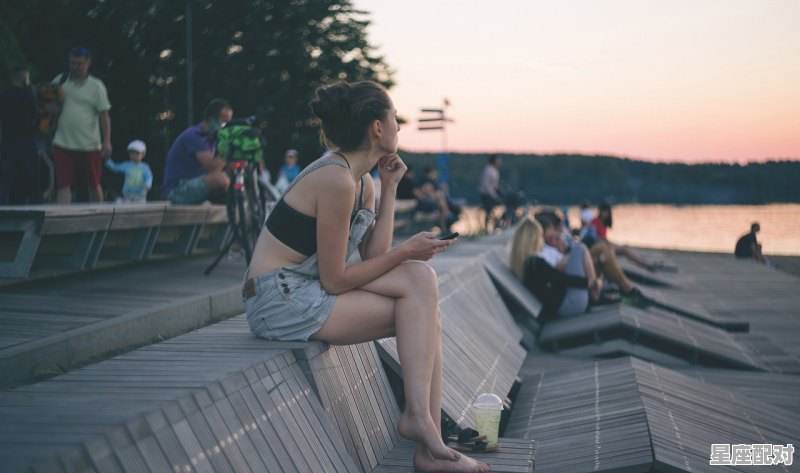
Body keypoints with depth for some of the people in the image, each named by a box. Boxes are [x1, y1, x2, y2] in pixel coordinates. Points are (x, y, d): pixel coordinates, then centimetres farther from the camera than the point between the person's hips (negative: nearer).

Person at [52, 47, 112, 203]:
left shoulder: (96, 86, 0)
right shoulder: (59, 81, 8)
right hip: (63, 144, 2)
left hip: (89, 145, -2)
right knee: (63, 185, -5)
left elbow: (104, 115, -3)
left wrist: (107, 141, -12)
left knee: (94, 184, 8)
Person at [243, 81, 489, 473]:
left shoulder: (363, 182, 10)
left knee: (421, 279, -8)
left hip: (308, 290, 9)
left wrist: (390, 189, 4)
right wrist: (405, 252, -10)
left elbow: (374, 256, 2)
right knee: (421, 312, -13)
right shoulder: (336, 179, -20)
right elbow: (334, 280, -19)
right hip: (280, 300, -9)